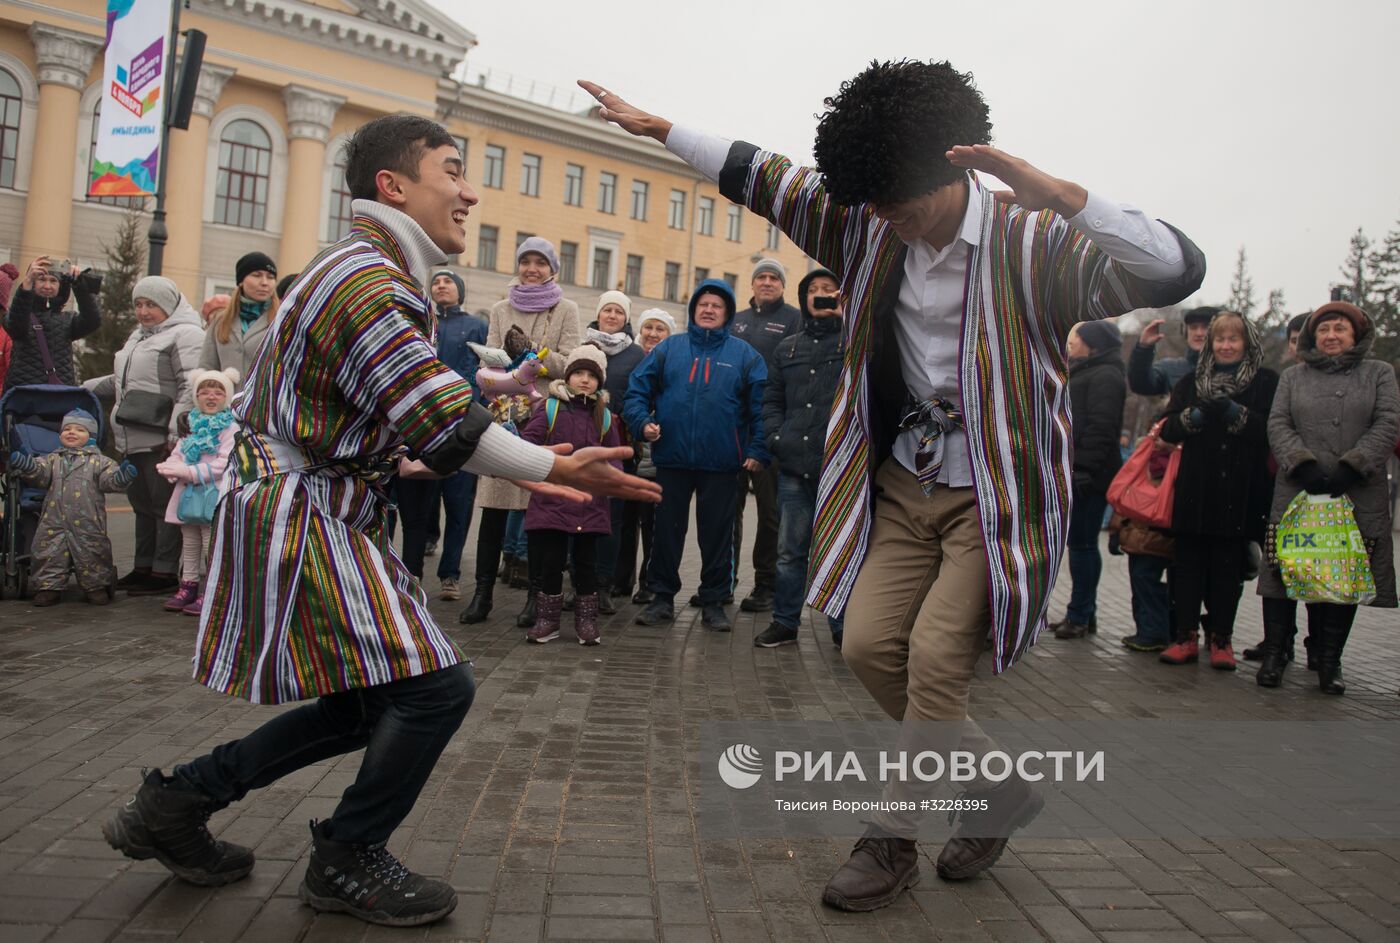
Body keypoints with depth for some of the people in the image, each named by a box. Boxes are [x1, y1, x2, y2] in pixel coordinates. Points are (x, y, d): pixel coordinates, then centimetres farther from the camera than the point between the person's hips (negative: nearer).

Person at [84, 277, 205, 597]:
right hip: (133, 438, 9)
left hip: (161, 439, -9)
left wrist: (176, 433, -22)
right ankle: (144, 567, 21)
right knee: (142, 504, 13)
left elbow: (190, 388, -17)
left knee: (164, 504, -4)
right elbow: (123, 380, 33)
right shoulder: (139, 336, 23)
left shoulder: (185, 334, -8)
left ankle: (165, 572, 1)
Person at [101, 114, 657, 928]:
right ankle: (348, 861, 12)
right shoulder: (368, 281, -18)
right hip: (304, 521, -11)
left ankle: (178, 801, 26)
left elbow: (406, 421, 18)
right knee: (435, 686, -9)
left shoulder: (373, 275, 16)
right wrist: (556, 467, -14)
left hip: (321, 517, 11)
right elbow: (446, 425, -25)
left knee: (374, 701, 14)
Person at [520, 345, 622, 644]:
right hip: (552, 499, -2)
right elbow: (528, 442, -4)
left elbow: (614, 454, 13)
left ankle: (586, 620, 22)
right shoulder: (550, 408, 0)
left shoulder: (604, 416, 9)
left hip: (590, 502, 2)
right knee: (551, 561, 4)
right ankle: (548, 620, 20)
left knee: (586, 562, 8)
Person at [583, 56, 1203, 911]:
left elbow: (1175, 271, -27)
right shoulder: (870, 228, 3)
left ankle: (892, 843, 10)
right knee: (871, 644, 0)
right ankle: (1000, 789, 22)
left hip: (993, 495, -6)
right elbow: (764, 178, 11)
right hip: (905, 486, 6)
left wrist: (1053, 192, -38)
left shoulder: (1029, 242, -14)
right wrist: (658, 128, 15)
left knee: (936, 659, -12)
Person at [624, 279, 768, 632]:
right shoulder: (668, 348, 8)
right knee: (667, 530, 8)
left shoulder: (744, 355, 5)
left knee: (717, 534, 6)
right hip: (671, 459, 1)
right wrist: (643, 421, -9)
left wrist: (758, 450, -7)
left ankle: (714, 602, 18)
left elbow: (761, 405, 1)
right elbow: (638, 388, 7)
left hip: (721, 464, -1)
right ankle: (662, 597, 20)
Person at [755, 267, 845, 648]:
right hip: (794, 465, 4)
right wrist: (776, 437, 2)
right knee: (790, 550, 10)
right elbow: (771, 400, 19)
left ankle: (842, 627, 16)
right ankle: (784, 621, 20)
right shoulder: (788, 347, 17)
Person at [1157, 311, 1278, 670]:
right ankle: (1185, 636, 8)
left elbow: (1271, 431, -7)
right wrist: (1193, 417, -13)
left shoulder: (1266, 382, 6)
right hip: (1195, 490, 2)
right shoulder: (1192, 381, 14)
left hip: (1240, 493, -2)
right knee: (1188, 563, 2)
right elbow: (1168, 428, 5)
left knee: (1229, 567, 2)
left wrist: (1236, 414, -18)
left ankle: (1221, 638, 12)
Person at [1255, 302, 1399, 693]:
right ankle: (1275, 653, 8)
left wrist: (1351, 467, -13)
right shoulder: (1293, 376, 14)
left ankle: (1329, 661, 12)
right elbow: (1278, 425, 4)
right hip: (1297, 492, 0)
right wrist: (1303, 464, -12)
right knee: (1285, 572, -2)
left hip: (1358, 496, 0)